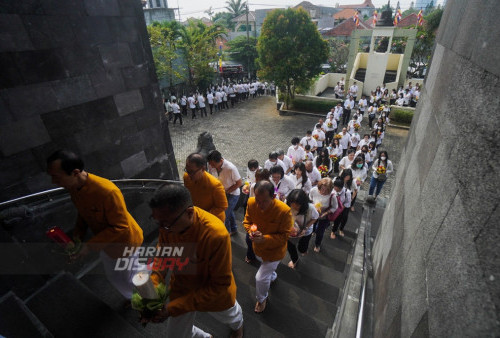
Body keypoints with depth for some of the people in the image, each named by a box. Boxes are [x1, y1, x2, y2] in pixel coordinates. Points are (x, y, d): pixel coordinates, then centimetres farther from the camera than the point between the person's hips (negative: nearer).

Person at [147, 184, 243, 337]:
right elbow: (162, 259, -7)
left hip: (214, 294, -3)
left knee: (231, 317, 30)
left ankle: (238, 325, 70)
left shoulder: (217, 234, -40)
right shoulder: (167, 222, -23)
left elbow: (219, 285, -29)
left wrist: (173, 308, -30)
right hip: (180, 289, 3)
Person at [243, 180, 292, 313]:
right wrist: (251, 231, -27)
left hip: (274, 250, -5)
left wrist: (264, 239, -37)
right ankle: (272, 276, 70)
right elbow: (247, 221, -5)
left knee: (261, 278, 2)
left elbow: (284, 236, -23)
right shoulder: (251, 202, -23)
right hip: (259, 247, 5)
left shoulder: (284, 211, -34)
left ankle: (262, 299, 38)